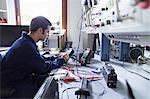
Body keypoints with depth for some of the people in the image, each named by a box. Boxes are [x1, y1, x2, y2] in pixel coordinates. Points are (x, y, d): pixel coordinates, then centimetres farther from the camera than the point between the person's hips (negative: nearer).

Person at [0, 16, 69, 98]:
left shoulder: (27, 41, 3)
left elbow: (40, 59, 9)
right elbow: (44, 68, -20)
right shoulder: (26, 46, -28)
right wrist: (61, 61, -7)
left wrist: (57, 58, 4)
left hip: (22, 78, 9)